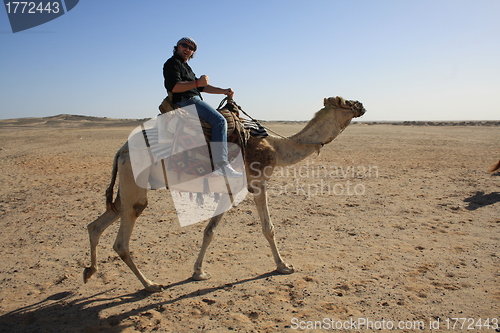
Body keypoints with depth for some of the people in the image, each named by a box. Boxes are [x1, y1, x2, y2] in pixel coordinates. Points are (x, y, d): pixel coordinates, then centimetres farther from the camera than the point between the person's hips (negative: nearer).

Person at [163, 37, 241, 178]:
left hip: (193, 100, 11)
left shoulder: (185, 66, 29)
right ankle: (221, 164, -31)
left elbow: (202, 87, 27)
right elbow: (174, 87, -18)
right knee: (219, 120, -23)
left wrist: (224, 91, 18)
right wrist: (197, 83, -28)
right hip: (185, 101, -11)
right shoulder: (172, 63, -1)